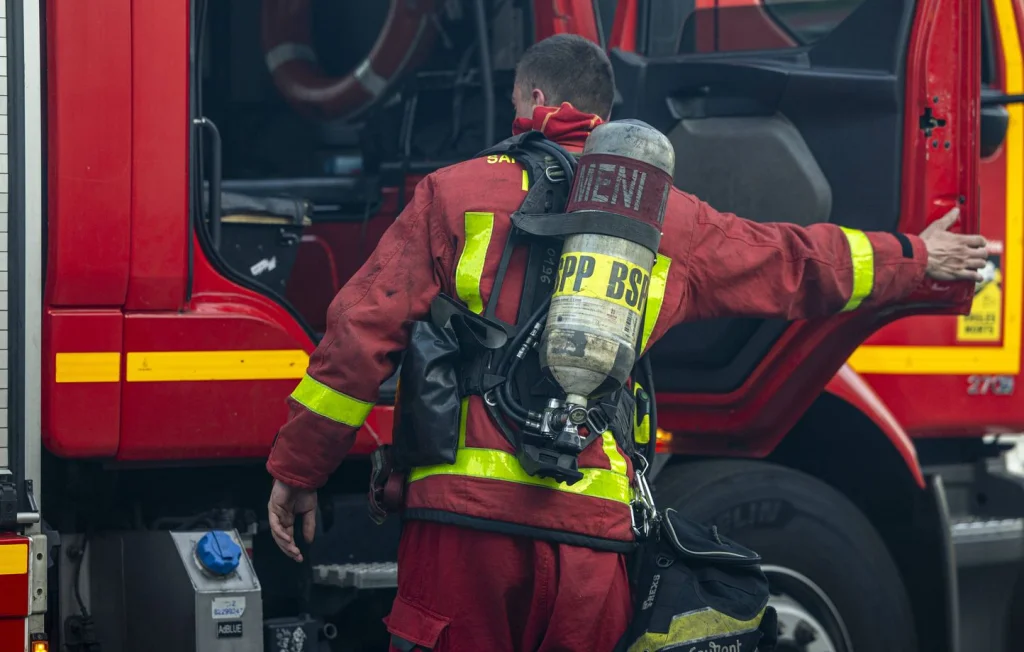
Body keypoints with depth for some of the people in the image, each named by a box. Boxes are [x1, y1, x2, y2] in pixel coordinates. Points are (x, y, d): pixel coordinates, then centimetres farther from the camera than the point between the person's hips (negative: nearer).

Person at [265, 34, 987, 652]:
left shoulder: (455, 191, 8)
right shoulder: (671, 218, 15)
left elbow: (362, 330, 4)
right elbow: (792, 262, 29)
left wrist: (298, 468, 11)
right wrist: (915, 258, 47)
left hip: (465, 509, -2)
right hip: (592, 528, 3)